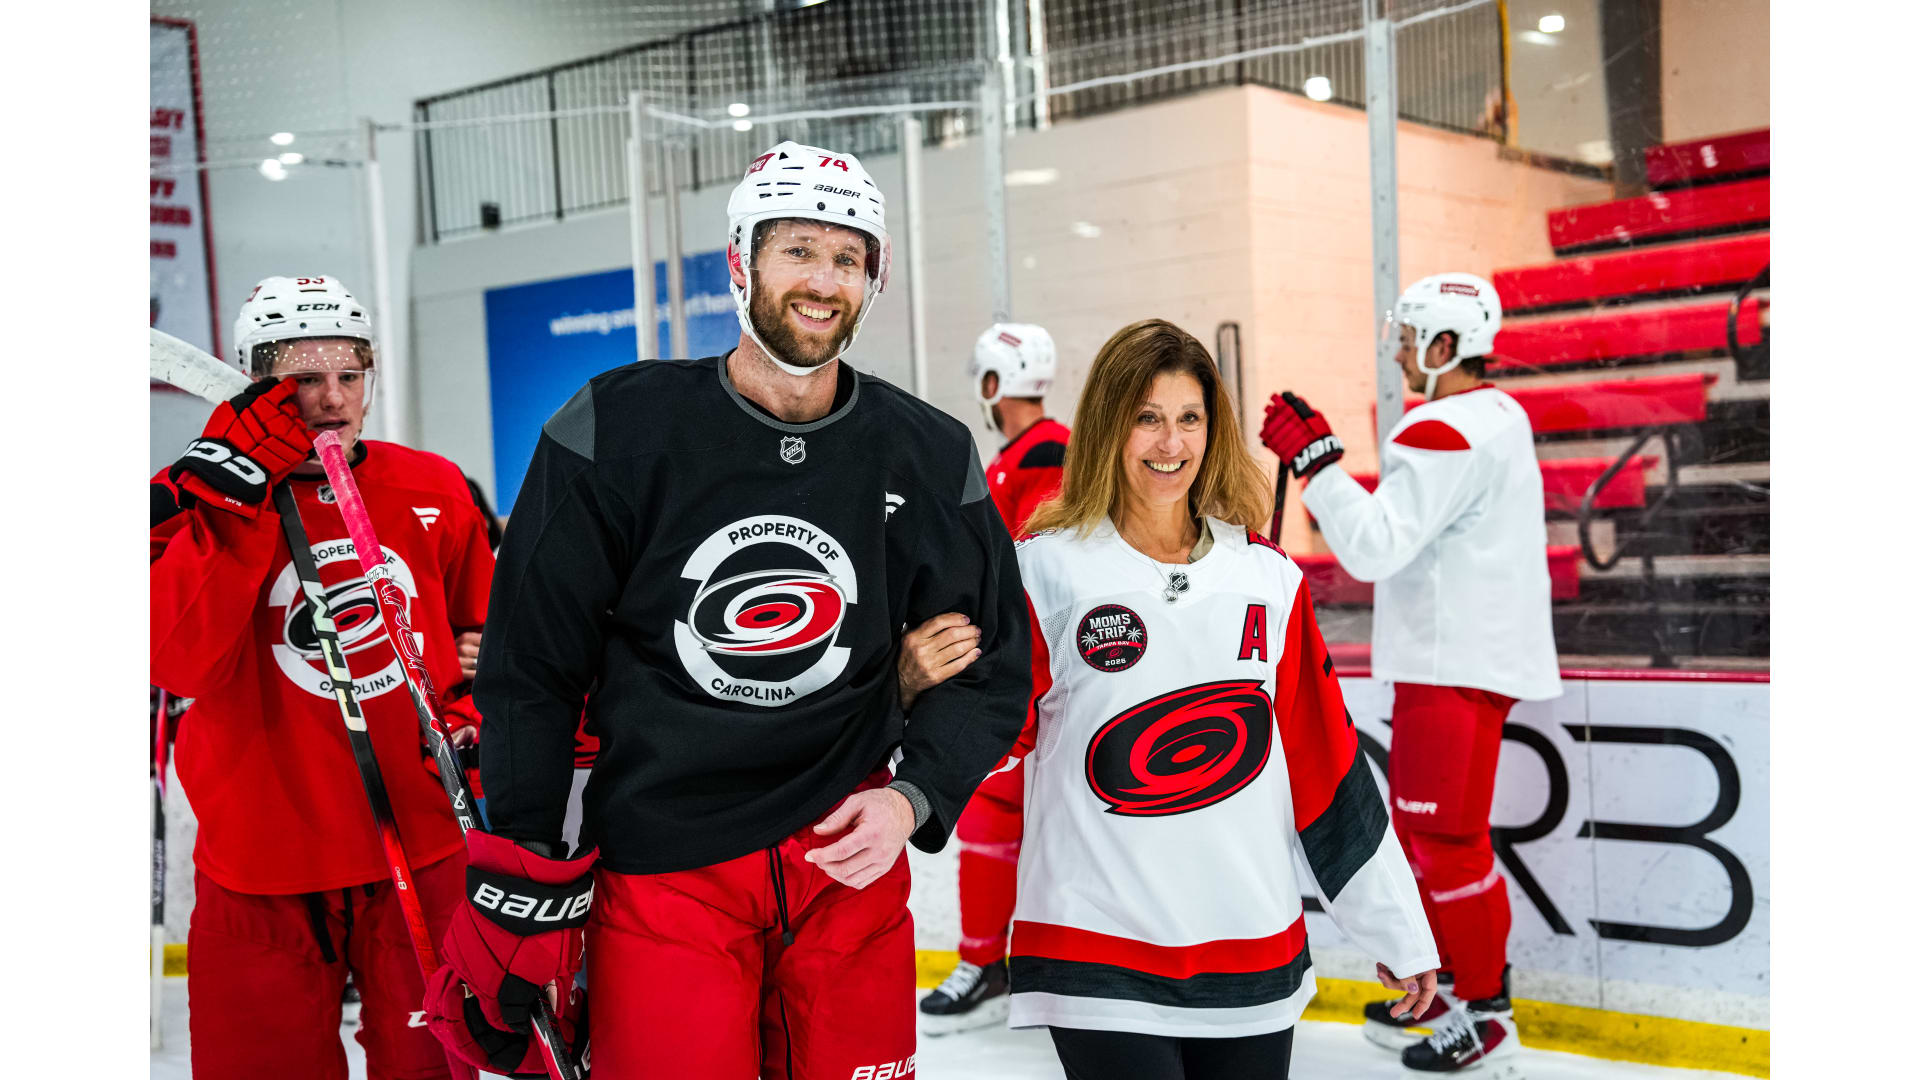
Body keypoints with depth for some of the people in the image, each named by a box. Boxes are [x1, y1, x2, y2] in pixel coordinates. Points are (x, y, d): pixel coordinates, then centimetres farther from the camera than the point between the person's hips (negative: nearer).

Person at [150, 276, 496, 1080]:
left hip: (423, 855, 2)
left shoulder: (435, 492, 4)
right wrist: (235, 500, -21)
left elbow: (485, 626, 18)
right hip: (264, 870, -1)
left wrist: (477, 715, 3)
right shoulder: (197, 505, -4)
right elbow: (179, 664, -20)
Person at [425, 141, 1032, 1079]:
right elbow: (530, 668, -3)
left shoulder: (931, 458, 0)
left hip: (849, 863, 3)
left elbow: (988, 668, 10)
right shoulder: (618, 429, -7)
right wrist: (516, 894, -4)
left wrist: (912, 799, -7)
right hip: (656, 868, -2)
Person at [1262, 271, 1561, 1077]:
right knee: (1419, 823, 19)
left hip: (1458, 666, -11)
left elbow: (1373, 544, -25)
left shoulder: (1446, 431, -19)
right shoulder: (1495, 415, 14)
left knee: (1446, 836, -3)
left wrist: (1312, 458, -20)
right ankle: (1442, 982, 30)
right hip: (1463, 653, 11)